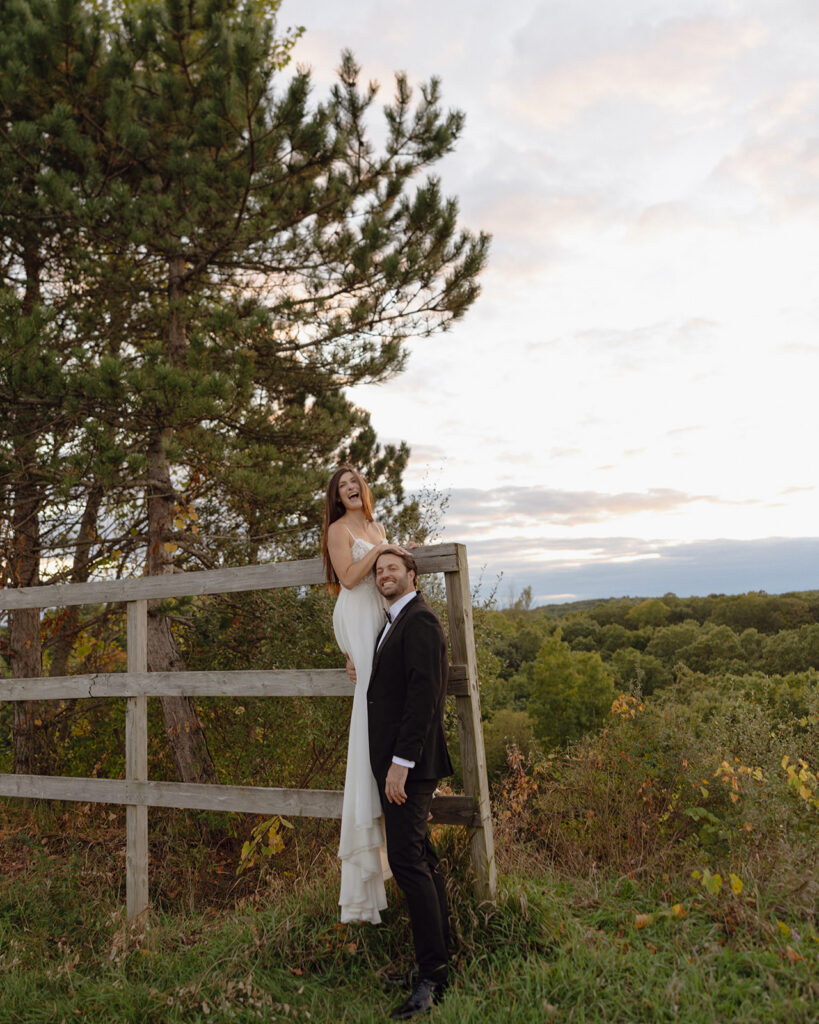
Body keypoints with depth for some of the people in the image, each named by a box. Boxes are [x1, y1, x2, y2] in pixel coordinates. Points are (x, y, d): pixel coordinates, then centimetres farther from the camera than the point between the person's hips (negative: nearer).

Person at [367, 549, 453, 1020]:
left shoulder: (419, 619, -13)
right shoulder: (394, 623, 18)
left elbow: (423, 693, -21)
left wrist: (401, 762, -23)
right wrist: (365, 673, 9)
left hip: (411, 761, -10)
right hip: (396, 759, 10)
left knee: (407, 858, -10)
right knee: (420, 857, 14)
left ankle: (431, 975, 1)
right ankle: (440, 966, 25)